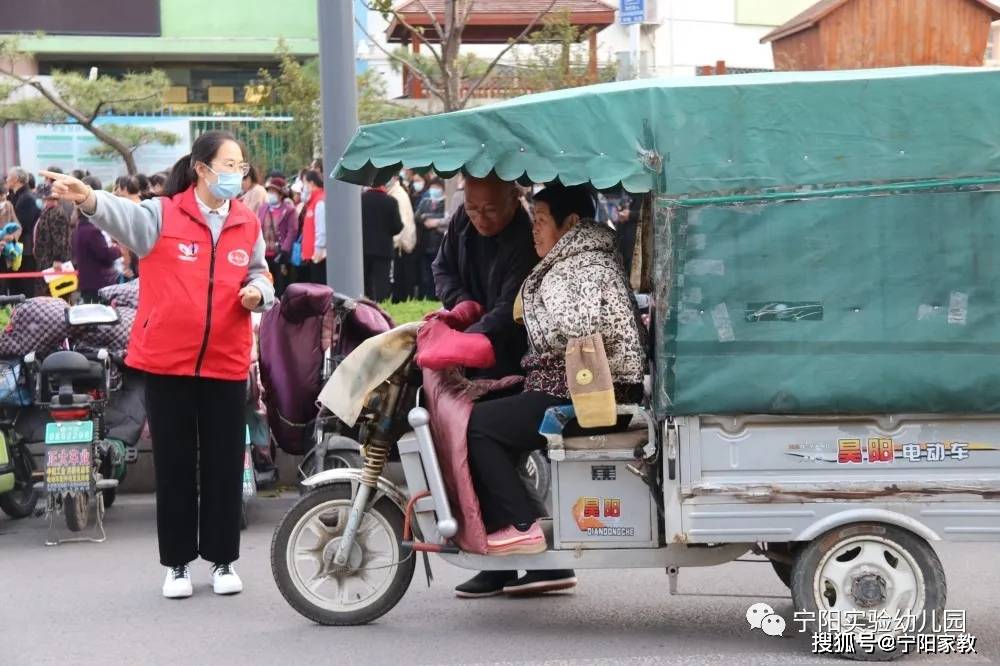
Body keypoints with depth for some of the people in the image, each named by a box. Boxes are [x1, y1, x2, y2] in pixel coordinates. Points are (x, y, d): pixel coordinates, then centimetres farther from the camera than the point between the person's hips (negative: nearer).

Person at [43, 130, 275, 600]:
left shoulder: (248, 224, 8)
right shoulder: (162, 215, -6)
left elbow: (259, 274, 22)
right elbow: (122, 215, -25)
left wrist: (259, 291, -3)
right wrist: (88, 199, -47)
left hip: (227, 365, 3)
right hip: (167, 362, -3)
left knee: (224, 465, 8)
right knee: (174, 465, 5)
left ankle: (223, 560, 21)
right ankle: (177, 562, 16)